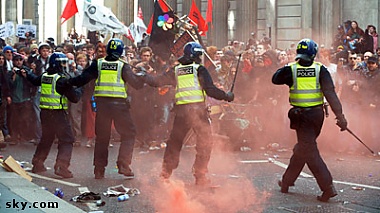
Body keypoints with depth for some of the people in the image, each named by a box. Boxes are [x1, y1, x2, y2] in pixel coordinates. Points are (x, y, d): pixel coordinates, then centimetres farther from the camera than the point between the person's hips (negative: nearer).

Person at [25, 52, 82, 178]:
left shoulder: (44, 76, 7)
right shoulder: (62, 79, -15)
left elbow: (35, 80, 32)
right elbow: (74, 98, -15)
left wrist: (26, 74, 54)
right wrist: (78, 90, 7)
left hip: (45, 113, 8)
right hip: (58, 113, -8)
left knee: (46, 138, 23)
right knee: (67, 140, -4)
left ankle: (37, 164, 29)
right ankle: (61, 166, -17)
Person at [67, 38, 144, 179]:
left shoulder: (98, 64, 4)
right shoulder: (123, 66, -2)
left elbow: (83, 79, 4)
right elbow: (135, 83, -3)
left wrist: (68, 82, 18)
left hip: (102, 104, 3)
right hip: (119, 104, -3)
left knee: (101, 136, 11)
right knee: (128, 134, 8)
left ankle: (99, 169, 11)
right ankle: (123, 165, -4)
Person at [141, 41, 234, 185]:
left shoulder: (176, 71, 12)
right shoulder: (199, 69, -1)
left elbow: (157, 81, 19)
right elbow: (210, 90, -8)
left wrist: (144, 75, 37)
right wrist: (226, 96, 6)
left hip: (180, 110, 5)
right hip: (197, 108, -5)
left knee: (174, 141, 16)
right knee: (205, 142, 2)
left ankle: (165, 173, 20)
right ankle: (200, 176, -2)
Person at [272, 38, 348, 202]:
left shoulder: (291, 69, -7)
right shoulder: (320, 70, -4)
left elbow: (275, 79, 11)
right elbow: (330, 93, -12)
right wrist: (339, 115, -15)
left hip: (301, 115, -4)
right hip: (318, 113, 4)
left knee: (309, 151, -3)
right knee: (302, 148, 18)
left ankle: (328, 187, -13)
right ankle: (287, 182, 31)